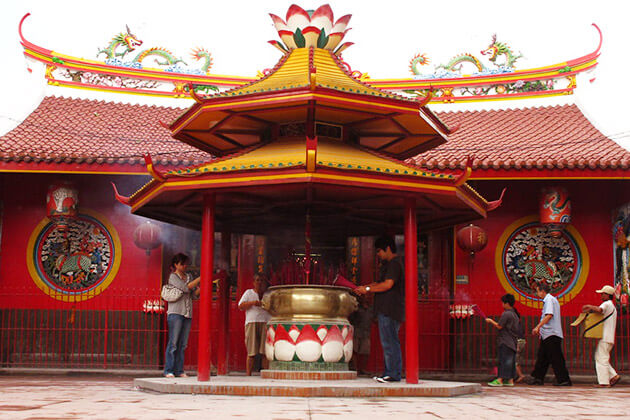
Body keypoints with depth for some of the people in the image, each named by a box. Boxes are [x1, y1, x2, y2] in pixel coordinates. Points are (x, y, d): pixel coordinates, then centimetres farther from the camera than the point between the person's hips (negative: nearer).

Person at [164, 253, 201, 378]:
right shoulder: (173, 277, -1)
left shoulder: (188, 276, 17)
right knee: (173, 343, -7)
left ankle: (179, 370, 7)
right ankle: (168, 370, -3)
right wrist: (200, 278, -13)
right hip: (175, 313, -6)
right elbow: (186, 288, -14)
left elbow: (194, 293, 11)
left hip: (187, 314, 6)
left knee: (183, 344, 4)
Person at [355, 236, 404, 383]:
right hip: (386, 310, 11)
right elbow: (381, 283, 27)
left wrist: (368, 289, -14)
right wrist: (365, 287, 14)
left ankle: (394, 374, -8)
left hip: (390, 309, -11)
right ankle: (390, 373, 15)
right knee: (389, 342, 11)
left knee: (389, 342, -9)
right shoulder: (389, 264, 23)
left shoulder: (394, 263, -11)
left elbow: (388, 284, -21)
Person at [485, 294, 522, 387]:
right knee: (511, 360, 9)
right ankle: (510, 380, 10)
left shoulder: (506, 314, -14)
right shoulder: (515, 314, 14)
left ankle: (500, 380, -13)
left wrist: (491, 321, -1)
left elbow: (499, 326, -14)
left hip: (505, 342, -9)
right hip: (513, 342, 9)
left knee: (504, 360, -11)